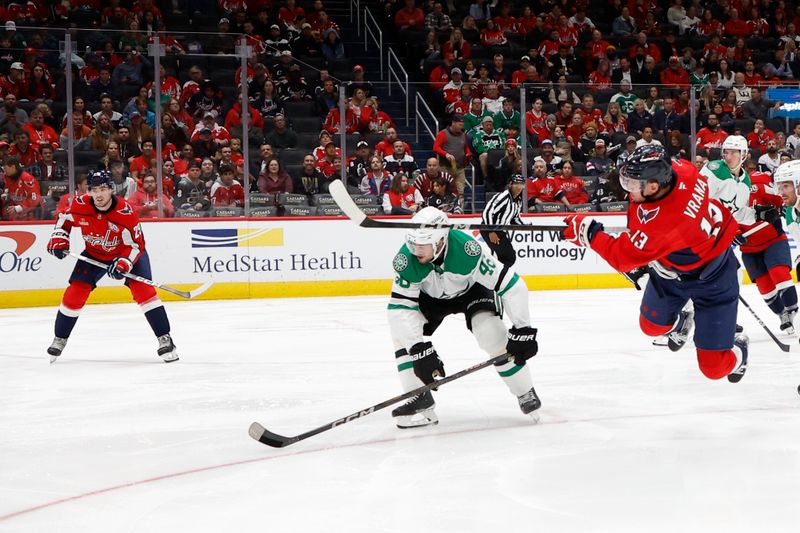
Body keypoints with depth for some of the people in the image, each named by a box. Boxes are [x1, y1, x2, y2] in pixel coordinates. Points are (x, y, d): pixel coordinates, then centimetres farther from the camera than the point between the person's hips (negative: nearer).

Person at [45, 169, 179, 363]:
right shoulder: (80, 205, -19)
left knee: (143, 288, -20)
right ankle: (60, 338, 15)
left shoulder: (126, 213, -30)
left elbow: (136, 244, -25)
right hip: (94, 254, 3)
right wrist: (59, 239, -9)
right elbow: (64, 218, 3)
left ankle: (164, 338, -16)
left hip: (127, 253, -3)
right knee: (75, 291, -4)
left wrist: (124, 263, -39)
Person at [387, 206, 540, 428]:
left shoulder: (468, 250, -41)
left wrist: (522, 331, -32)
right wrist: (419, 350, -39)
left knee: (492, 334, -25)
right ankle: (420, 400, -10)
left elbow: (512, 286, -34)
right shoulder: (406, 259, -33)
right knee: (402, 331, -18)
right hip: (430, 296, 3)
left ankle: (526, 394, -5)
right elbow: (400, 307, -31)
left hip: (471, 289, -3)